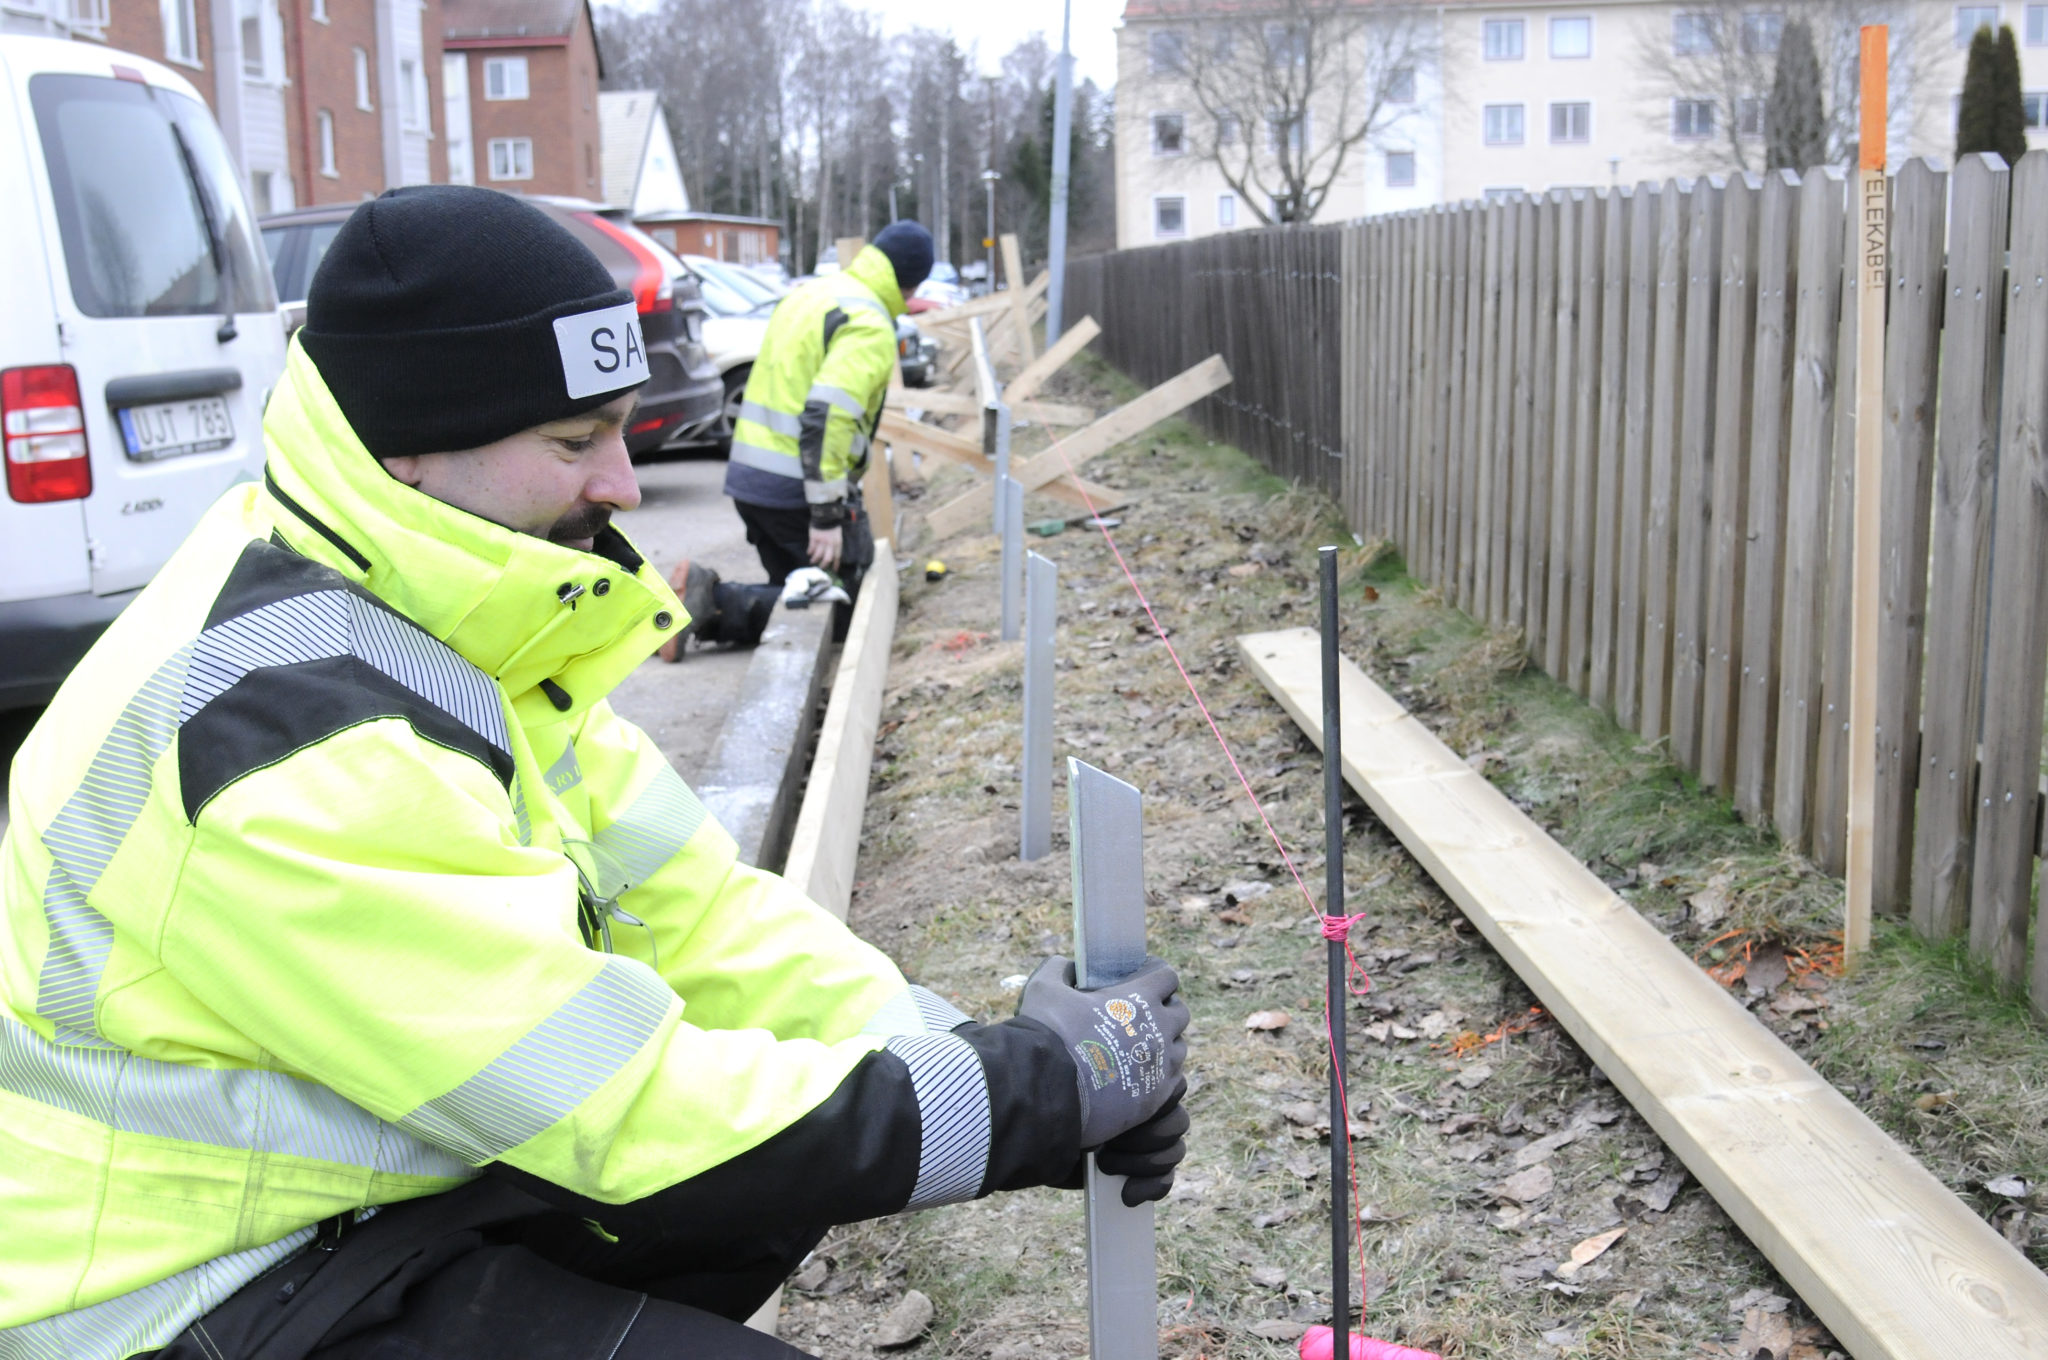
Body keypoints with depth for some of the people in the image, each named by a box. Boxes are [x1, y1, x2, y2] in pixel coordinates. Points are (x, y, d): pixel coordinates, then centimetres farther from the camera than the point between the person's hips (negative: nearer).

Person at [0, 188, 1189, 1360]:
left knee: (813, 1130, 5)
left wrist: (947, 1053, -13)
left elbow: (686, 901, 0)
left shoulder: (452, 617, 0)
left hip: (370, 1183, 9)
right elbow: (631, 1112, -27)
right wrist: (1048, 1088, -21)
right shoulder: (296, 744, -28)